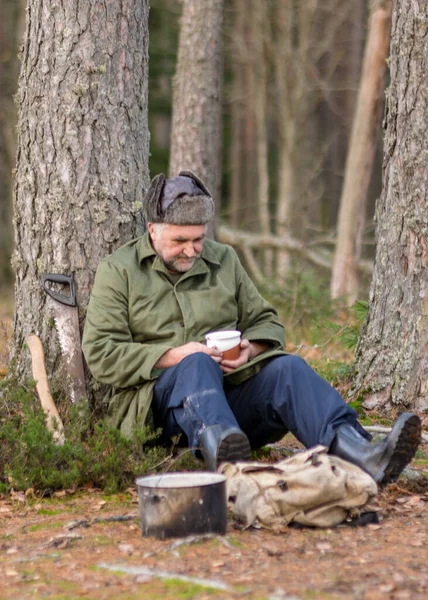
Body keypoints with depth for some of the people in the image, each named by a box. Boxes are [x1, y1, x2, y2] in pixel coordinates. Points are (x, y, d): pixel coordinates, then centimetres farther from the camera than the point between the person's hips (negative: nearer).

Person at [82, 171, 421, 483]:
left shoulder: (224, 260, 19)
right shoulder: (118, 271, 6)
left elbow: (266, 322, 24)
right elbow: (101, 355, -3)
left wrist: (250, 349, -2)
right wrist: (173, 356, -16)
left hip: (229, 389, 4)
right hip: (158, 398, -4)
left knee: (286, 368, -26)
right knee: (197, 365, -36)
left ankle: (359, 454, -52)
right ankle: (219, 448, -70)